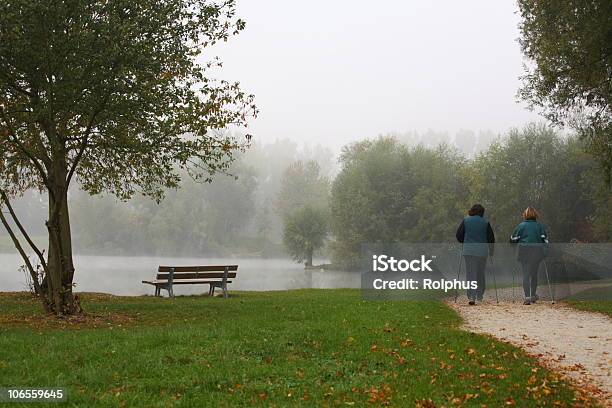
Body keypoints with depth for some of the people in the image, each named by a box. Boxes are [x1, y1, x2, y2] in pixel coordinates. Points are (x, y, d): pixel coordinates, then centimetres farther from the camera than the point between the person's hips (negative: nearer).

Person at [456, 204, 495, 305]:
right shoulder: (485, 223, 3)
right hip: (482, 251, 1)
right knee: (481, 274, 14)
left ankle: (471, 297, -12)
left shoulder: (465, 221, 3)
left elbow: (459, 235, 4)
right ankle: (479, 296, 22)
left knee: (470, 274, -2)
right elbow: (491, 238, 6)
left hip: (468, 251, -1)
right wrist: (491, 251, 17)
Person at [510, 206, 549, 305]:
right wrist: (544, 252, 12)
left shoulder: (520, 226, 3)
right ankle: (533, 295, 25)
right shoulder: (540, 226, 6)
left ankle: (527, 297, -15)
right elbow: (545, 240, 4)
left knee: (526, 274, -2)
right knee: (534, 274, 17)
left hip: (524, 252, -1)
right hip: (537, 252, 2)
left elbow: (513, 240, 4)